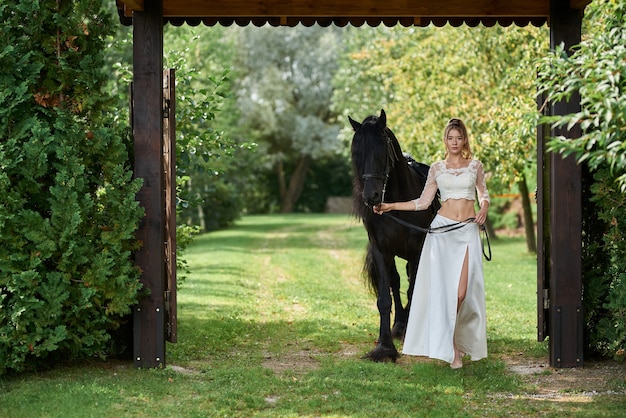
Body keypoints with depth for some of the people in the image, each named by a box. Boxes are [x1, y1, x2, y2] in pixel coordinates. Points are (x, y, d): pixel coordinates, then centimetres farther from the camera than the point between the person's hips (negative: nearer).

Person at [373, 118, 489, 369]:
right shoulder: (437, 169, 8)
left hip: (468, 231, 0)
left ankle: (456, 339, 15)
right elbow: (423, 202, 8)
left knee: (462, 291, -9)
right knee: (443, 288, -5)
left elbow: (484, 193, 17)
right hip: (442, 229, 0)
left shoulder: (475, 166, 9)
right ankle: (452, 348, 5)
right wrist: (390, 206, 3)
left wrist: (484, 208, -5)